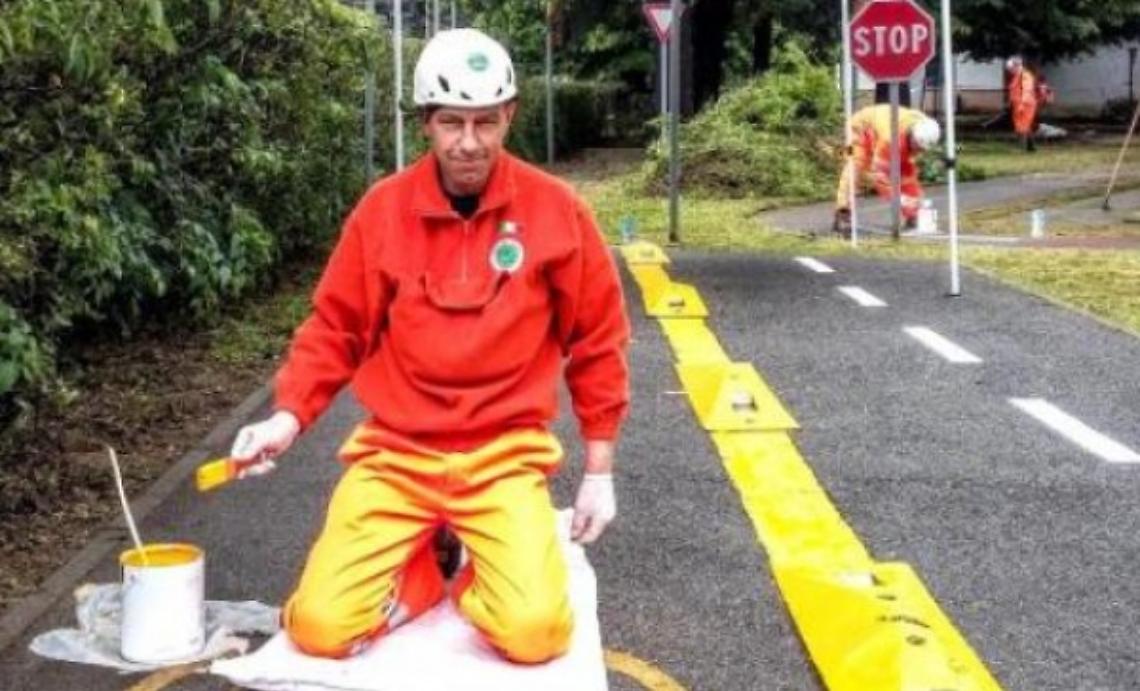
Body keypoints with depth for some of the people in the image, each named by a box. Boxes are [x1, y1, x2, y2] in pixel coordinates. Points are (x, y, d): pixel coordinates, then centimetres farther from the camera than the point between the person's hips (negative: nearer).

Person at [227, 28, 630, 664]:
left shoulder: (555, 209, -4)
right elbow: (336, 330, 7)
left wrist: (600, 471, 5)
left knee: (534, 631, -23)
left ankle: (477, 572, 13)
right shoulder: (383, 209, -2)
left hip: (504, 456, -1)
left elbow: (596, 341, 4)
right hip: (394, 452, 1)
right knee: (321, 626, -15)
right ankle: (424, 564, 16)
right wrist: (289, 416, -9)